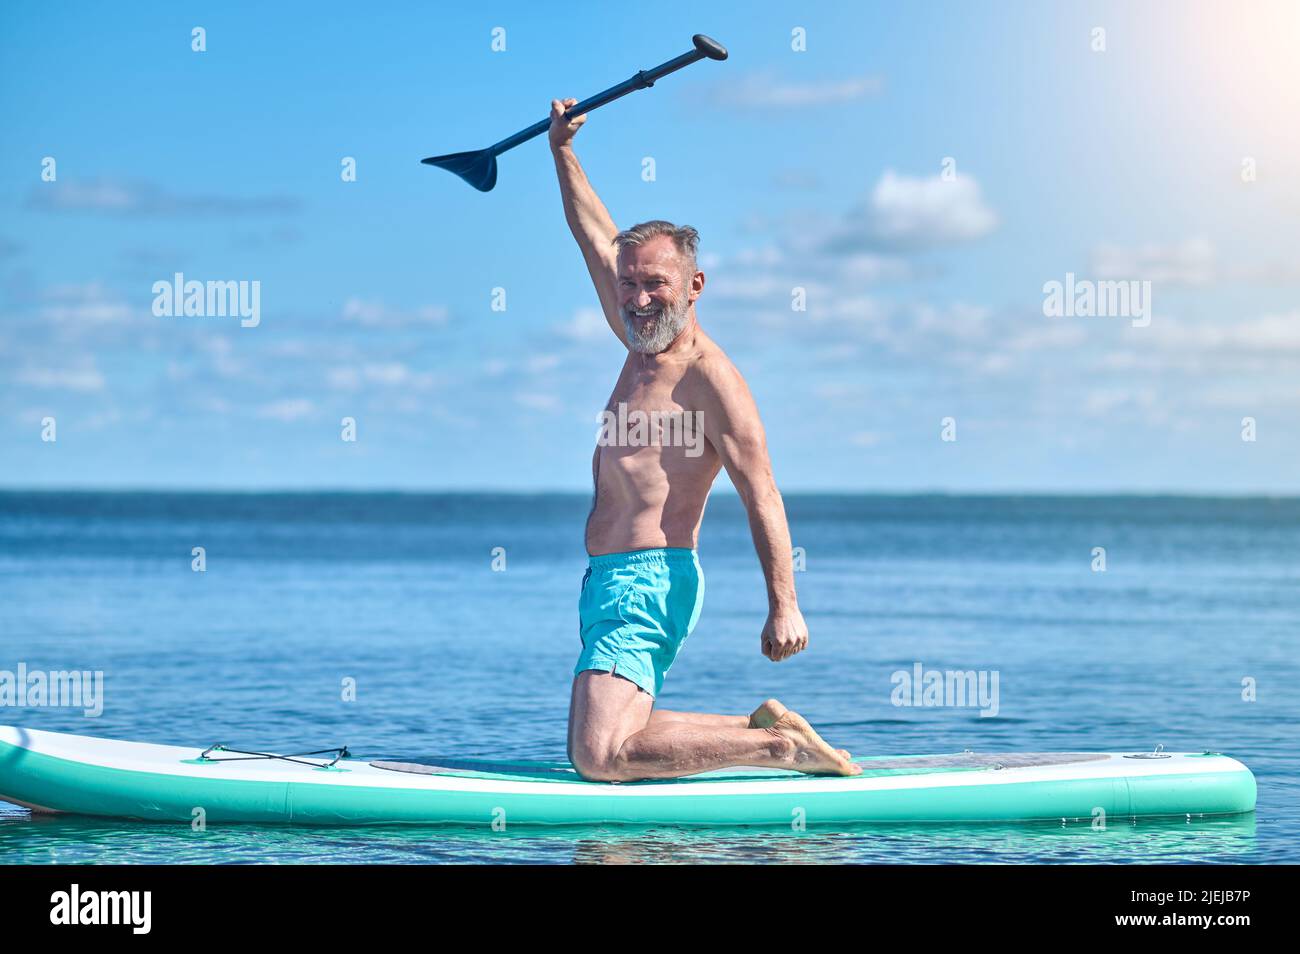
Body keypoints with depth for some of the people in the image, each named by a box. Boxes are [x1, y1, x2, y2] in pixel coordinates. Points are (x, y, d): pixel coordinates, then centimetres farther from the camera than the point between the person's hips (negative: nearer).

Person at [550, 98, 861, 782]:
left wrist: (783, 606, -23)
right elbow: (597, 239, 28)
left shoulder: (710, 379, -10)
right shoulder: (643, 346, 15)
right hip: (608, 576, 9)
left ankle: (779, 745, -10)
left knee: (601, 756, -21)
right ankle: (762, 729, 12)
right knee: (603, 747, 5)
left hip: (649, 580, -9)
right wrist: (562, 150, 34)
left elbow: (762, 498, -15)